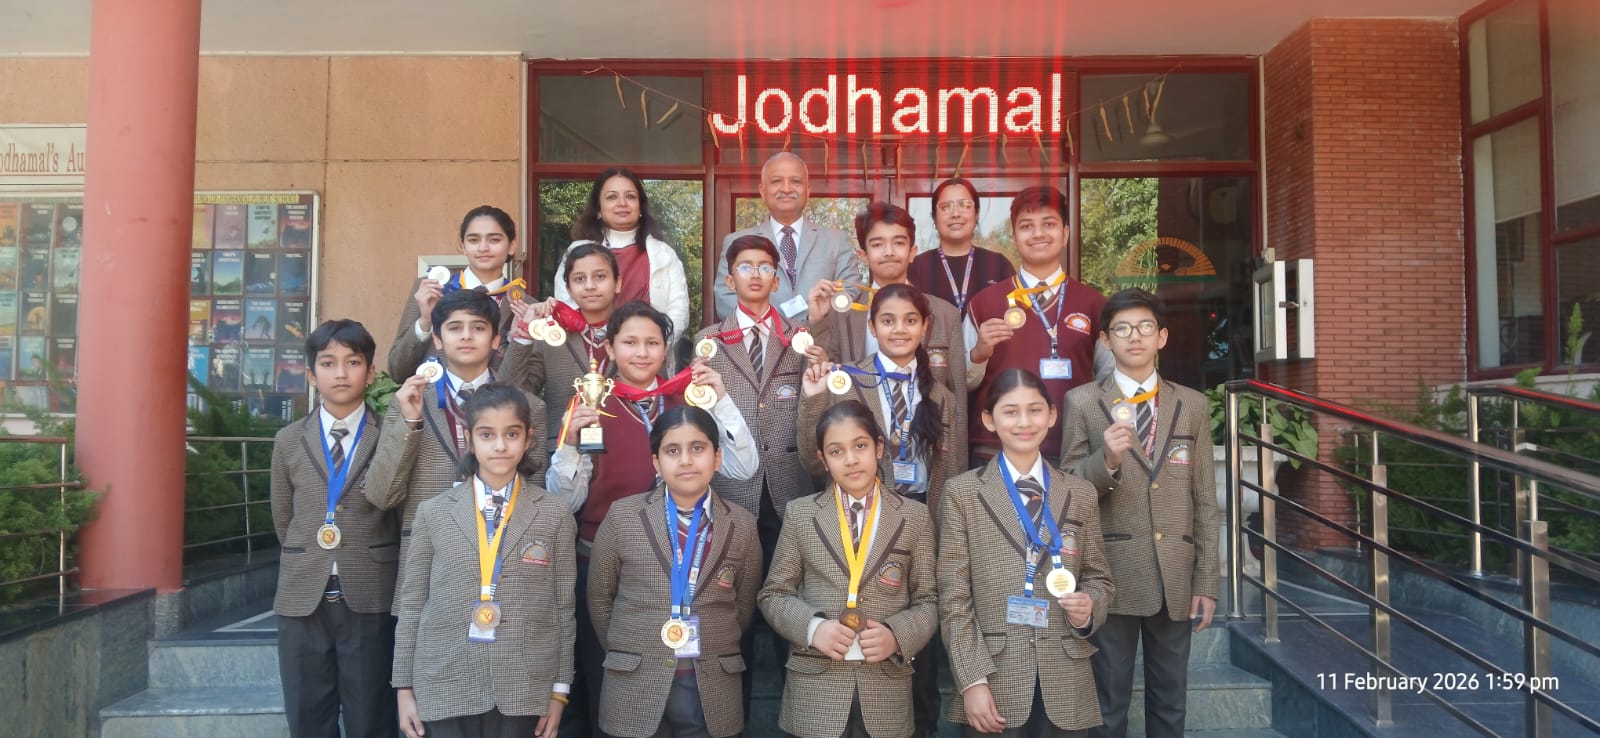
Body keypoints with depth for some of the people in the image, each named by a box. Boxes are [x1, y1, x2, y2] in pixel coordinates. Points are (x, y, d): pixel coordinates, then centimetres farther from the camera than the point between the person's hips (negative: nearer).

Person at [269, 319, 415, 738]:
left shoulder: (392, 437, 0)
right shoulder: (289, 440, 8)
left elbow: (383, 493, -17)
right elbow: (283, 520, 16)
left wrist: (404, 424, -22)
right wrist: (308, 561, 12)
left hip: (369, 599, -2)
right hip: (303, 600, 3)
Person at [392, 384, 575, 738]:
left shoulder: (555, 515, 2)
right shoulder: (433, 513, 4)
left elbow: (562, 608, 3)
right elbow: (411, 605, 6)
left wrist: (560, 689, 2)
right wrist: (405, 686, 4)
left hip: (525, 690, 0)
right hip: (444, 688, 1)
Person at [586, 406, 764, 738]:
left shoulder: (742, 524, 1)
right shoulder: (623, 516, -2)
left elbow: (744, 605, 11)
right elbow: (599, 597, 6)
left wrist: (715, 653, 9)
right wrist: (625, 655, 9)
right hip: (635, 689, -1)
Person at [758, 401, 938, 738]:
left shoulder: (915, 517, 3)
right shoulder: (800, 514, 2)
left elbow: (928, 600, 5)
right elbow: (774, 594, 5)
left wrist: (897, 635, -12)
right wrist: (811, 627, -12)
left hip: (886, 690, 1)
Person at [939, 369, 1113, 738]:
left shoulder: (1081, 493, 8)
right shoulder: (962, 492, -1)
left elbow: (1098, 577, 14)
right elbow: (953, 597, -4)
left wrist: (1090, 606, -8)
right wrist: (972, 681, -10)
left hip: (1065, 684, 3)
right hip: (993, 682, -2)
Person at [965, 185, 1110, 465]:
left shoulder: (1092, 303, 4)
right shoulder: (985, 302, 1)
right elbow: (963, 383, 5)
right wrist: (979, 354, -13)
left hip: (1074, 454, 1)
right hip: (995, 454, -1)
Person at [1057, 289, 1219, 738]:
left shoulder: (1193, 405, 7)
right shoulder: (1082, 403, -1)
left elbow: (1204, 501, 6)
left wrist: (1206, 582, 3)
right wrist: (1106, 460, -21)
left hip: (1176, 577, 3)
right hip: (1113, 576, -2)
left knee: (1170, 701, 15)